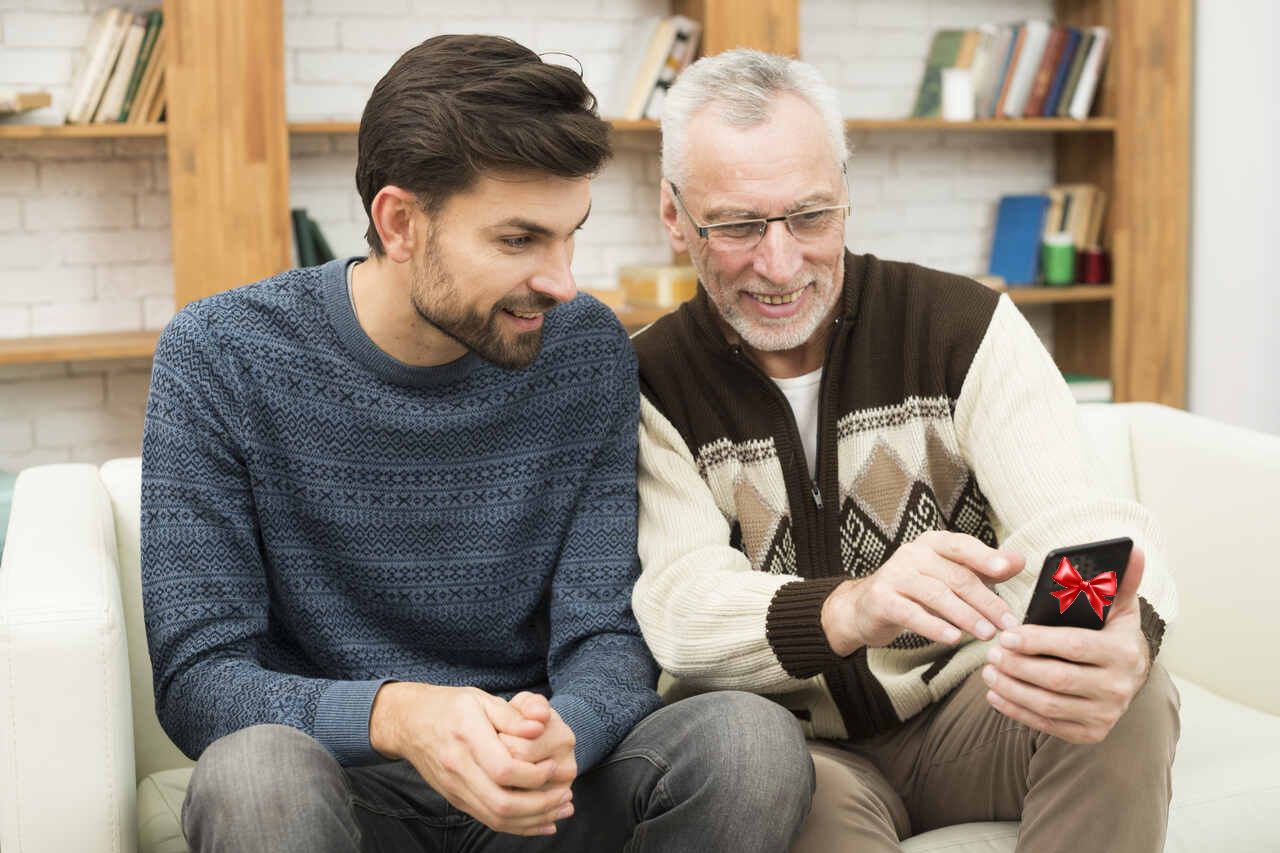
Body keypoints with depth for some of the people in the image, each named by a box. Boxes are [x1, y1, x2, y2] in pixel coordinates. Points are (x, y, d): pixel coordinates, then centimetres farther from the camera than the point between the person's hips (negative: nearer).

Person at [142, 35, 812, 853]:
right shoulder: (220, 358, -10)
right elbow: (198, 677, -13)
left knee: (754, 740, -23)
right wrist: (394, 715, -33)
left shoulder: (590, 352, -2)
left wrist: (559, 733, -29)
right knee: (256, 772, -36)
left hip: (536, 786, 3)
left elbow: (606, 634, -4)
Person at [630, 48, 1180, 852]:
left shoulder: (968, 326, -4)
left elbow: (1078, 522, -16)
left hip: (966, 708, 3)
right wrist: (850, 611, -43)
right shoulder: (648, 387, -6)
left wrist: (1124, 634, -43)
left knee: (1134, 698, -27)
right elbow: (681, 602, -20)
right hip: (796, 745, -3)